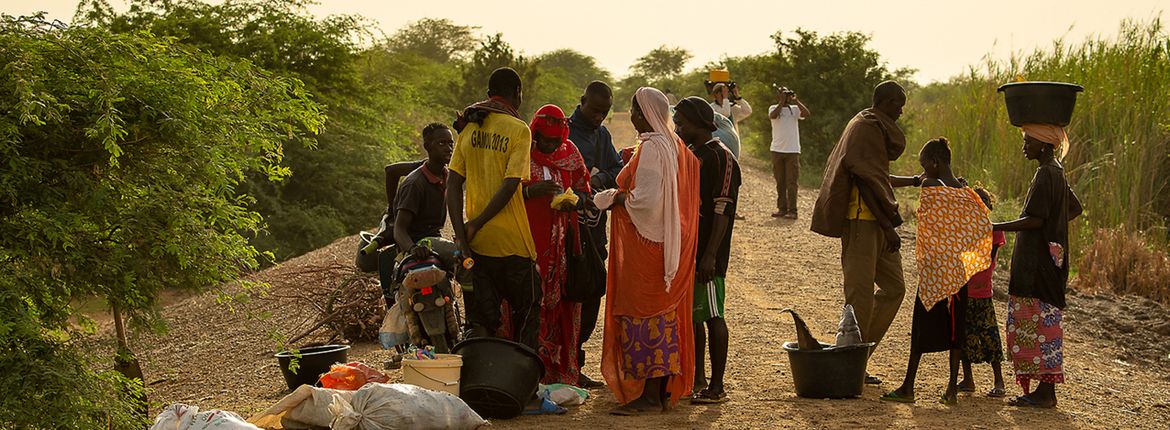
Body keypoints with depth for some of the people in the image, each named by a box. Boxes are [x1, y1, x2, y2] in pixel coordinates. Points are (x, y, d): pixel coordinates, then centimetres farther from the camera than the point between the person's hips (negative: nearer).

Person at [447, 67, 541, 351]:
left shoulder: (468, 127, 8)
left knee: (481, 319, 7)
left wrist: (460, 235, -4)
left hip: (477, 241, 4)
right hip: (511, 241, -4)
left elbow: (453, 184, 1)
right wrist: (475, 225, -11)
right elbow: (510, 185, -16)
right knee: (527, 311, 12)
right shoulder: (518, 130, -7)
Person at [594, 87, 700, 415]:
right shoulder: (674, 146, 13)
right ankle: (665, 388, 18)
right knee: (663, 313, 13)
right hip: (667, 241, 10)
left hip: (645, 243, -10)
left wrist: (617, 199, -7)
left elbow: (647, 200, -22)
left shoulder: (652, 148, -17)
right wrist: (623, 194, 13)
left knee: (642, 315, -6)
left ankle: (649, 395, -4)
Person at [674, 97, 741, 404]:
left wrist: (710, 255, -24)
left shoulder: (720, 157, -12)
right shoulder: (688, 154, 16)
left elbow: (723, 210, -18)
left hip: (707, 253, -9)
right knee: (690, 314, 14)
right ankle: (697, 379, 23)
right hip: (685, 249, 9)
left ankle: (717, 387, -2)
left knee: (712, 315, -6)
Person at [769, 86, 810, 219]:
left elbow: (806, 114, -12)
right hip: (777, 150, 1)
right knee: (780, 182, 7)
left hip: (793, 151, -1)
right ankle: (781, 208, 14)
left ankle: (792, 210, -5)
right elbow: (773, 115, -17)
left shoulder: (795, 109, 6)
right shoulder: (774, 108, 5)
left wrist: (796, 100, -12)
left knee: (792, 182, -4)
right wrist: (782, 101, -15)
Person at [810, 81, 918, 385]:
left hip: (877, 223, 10)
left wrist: (914, 181, 36)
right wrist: (888, 226, -19)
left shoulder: (878, 128, 20)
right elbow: (867, 181, -18)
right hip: (861, 221, -10)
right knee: (861, 293, -7)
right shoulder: (866, 128, -12)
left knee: (894, 288, 10)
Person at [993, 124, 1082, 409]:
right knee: (1040, 323, 11)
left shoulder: (1046, 175, -15)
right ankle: (1044, 391, 13)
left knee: (1040, 322, -7)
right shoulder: (1057, 173, 15)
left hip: (1039, 263, -10)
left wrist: (995, 227, -18)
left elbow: (1035, 220, -21)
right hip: (1050, 255, 10)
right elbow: (1074, 209, 27)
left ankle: (1046, 393, -6)